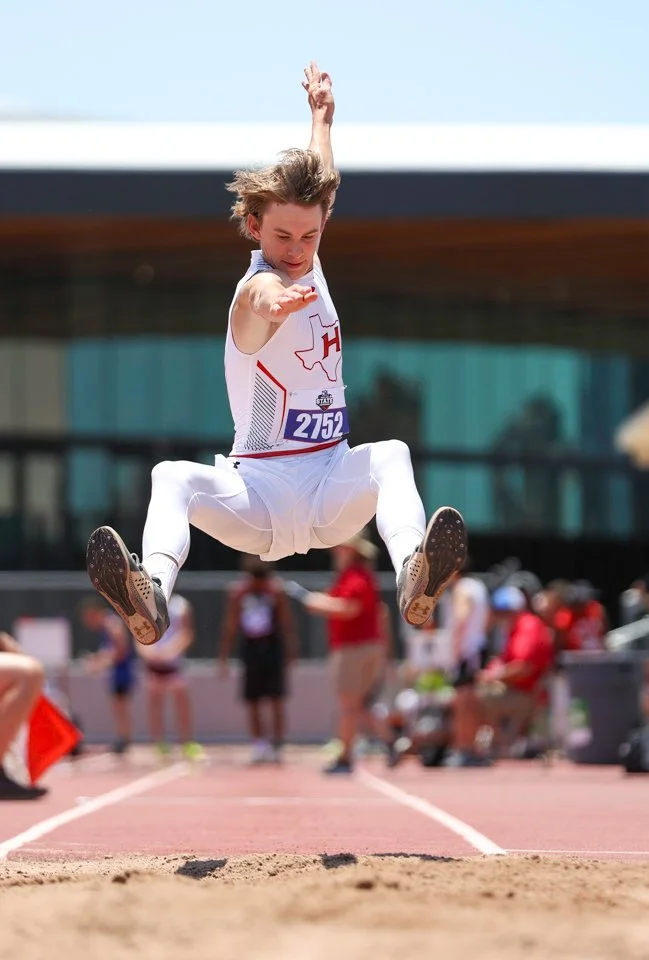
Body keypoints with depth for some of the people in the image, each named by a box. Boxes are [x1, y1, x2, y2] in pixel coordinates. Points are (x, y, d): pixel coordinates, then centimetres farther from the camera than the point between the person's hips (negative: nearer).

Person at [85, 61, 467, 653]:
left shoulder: (307, 267, 12)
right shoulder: (258, 286, -11)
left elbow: (315, 178, 34)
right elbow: (266, 298, -40)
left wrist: (322, 115, 47)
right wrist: (275, 301, -63)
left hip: (330, 491, 5)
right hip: (260, 495, -5)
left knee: (390, 454, -26)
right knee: (173, 476, -33)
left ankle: (413, 580, -54)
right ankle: (152, 599, -61)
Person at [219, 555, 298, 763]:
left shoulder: (276, 590, -7)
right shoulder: (237, 592, -2)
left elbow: (287, 623, -5)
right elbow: (230, 628, 4)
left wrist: (291, 650, -13)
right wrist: (224, 659, 3)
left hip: (273, 649, -3)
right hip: (250, 650, 3)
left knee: (276, 701, -5)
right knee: (252, 703, 4)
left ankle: (277, 746, -1)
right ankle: (259, 744, 11)